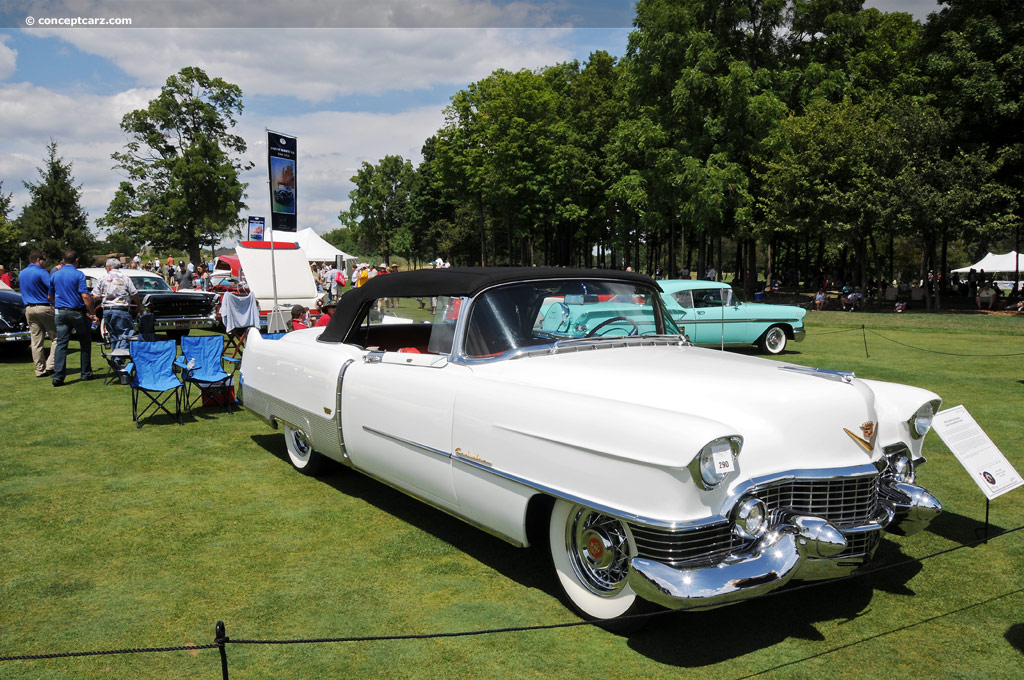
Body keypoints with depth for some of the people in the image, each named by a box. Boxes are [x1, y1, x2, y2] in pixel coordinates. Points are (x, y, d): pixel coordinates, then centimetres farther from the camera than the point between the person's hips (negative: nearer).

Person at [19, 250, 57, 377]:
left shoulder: (21, 274, 14)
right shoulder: (41, 272, -10)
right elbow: (53, 287, -18)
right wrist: (52, 299, -1)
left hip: (29, 309, 7)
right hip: (44, 307, -7)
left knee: (36, 341, 7)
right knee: (55, 336, 2)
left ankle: (40, 369, 9)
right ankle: (51, 365, -7)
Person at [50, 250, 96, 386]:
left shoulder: (55, 275, 6)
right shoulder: (78, 275, -9)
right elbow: (85, 296, -15)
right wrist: (92, 313, -10)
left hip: (61, 312, 4)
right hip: (77, 312, -4)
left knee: (61, 344, 2)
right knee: (85, 344, 10)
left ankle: (57, 376, -6)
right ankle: (86, 373, 16)